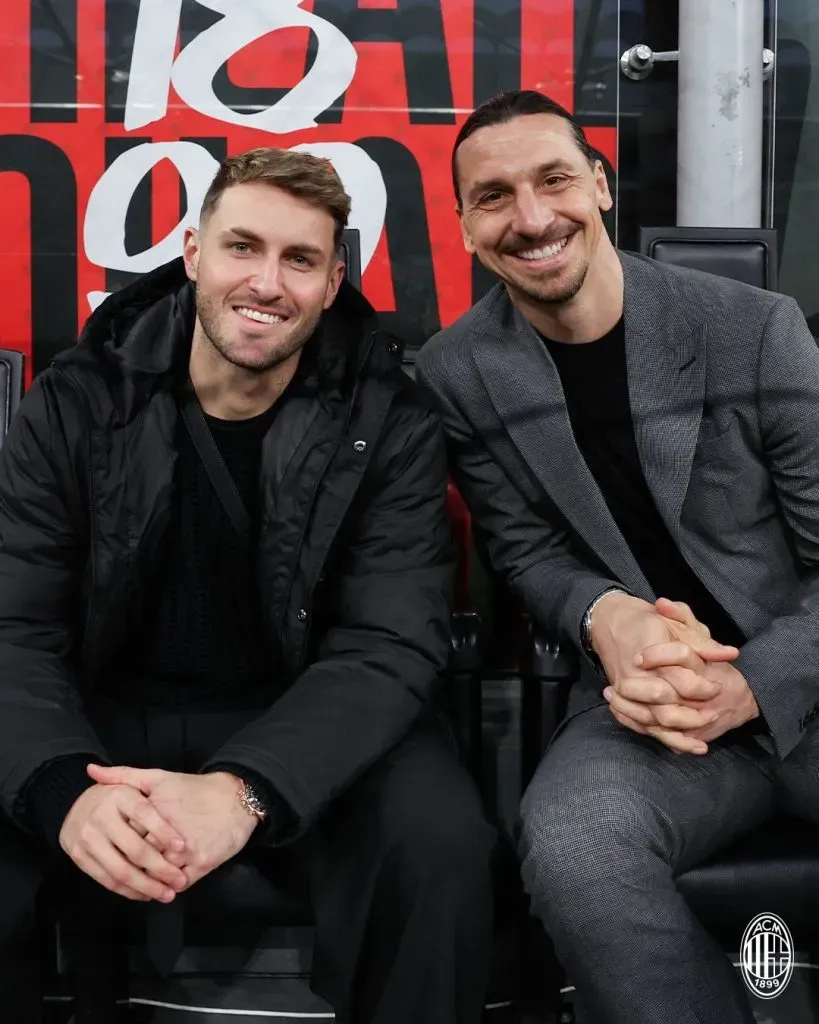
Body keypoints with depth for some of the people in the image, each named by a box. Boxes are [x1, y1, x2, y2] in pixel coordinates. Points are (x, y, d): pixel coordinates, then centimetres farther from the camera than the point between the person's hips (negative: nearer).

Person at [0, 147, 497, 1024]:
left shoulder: (391, 424, -8)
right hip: (107, 718, 2)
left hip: (304, 726, -1)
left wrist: (243, 791, -34)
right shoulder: (72, 407, -4)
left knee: (439, 844, -29)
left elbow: (389, 647, -16)